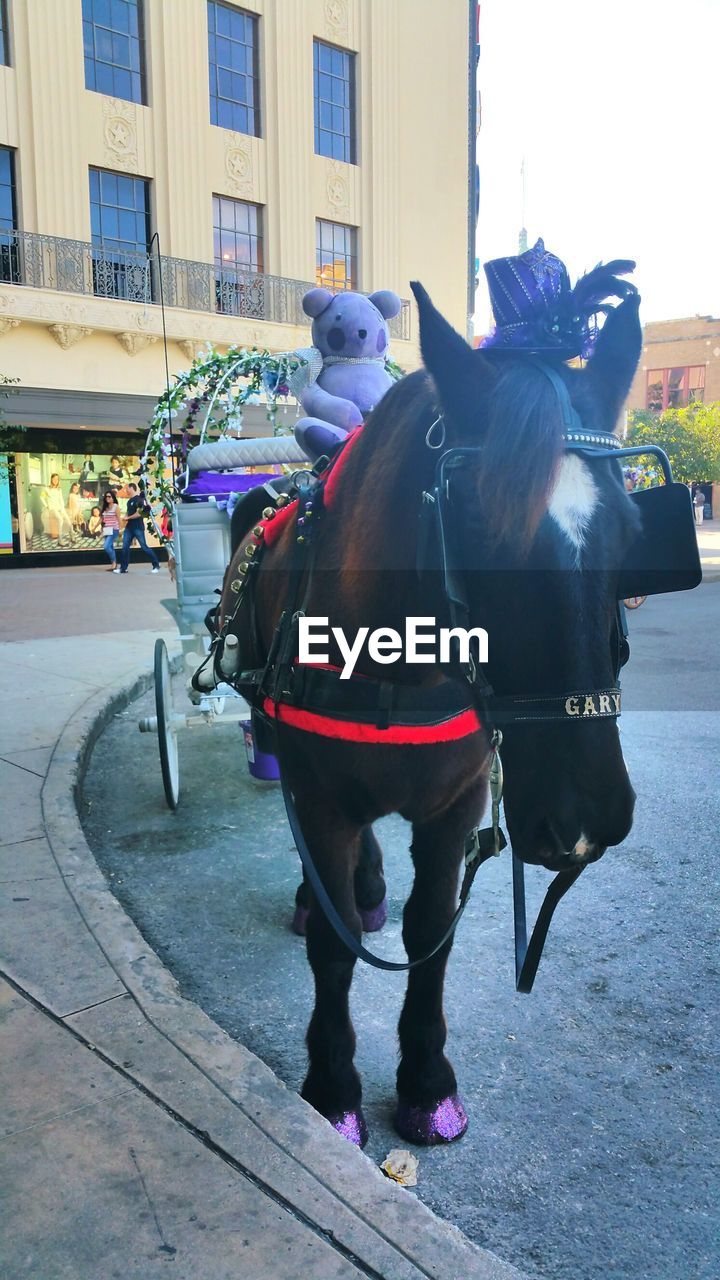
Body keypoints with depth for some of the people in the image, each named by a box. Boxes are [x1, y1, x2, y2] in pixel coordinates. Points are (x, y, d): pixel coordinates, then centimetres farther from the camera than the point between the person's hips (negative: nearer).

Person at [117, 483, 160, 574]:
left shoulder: (139, 499, -11)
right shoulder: (129, 501, 15)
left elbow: (139, 513, -19)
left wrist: (128, 518, -11)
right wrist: (125, 517, 5)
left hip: (138, 528, -8)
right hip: (129, 527, 8)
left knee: (144, 547, -5)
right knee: (125, 547, 3)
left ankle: (156, 565, 4)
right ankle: (123, 568, 8)